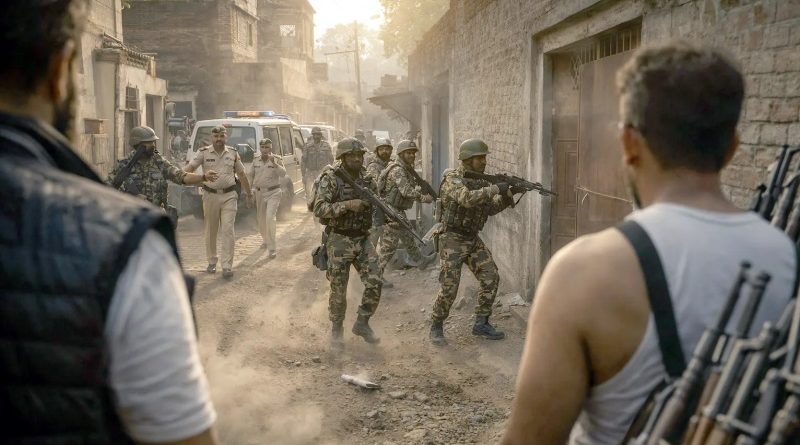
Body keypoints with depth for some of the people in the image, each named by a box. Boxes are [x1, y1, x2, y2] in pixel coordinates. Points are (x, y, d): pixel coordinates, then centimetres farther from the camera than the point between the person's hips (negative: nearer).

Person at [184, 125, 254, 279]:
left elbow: (242, 174, 12)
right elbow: (190, 167, -13)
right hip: (210, 195, 0)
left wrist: (249, 194, 16)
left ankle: (227, 266, -6)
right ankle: (211, 262, 27)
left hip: (229, 196, 0)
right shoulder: (204, 152, -1)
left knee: (228, 231, -7)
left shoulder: (233, 153, 5)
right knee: (211, 231, 11)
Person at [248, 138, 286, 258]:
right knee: (261, 219, 13)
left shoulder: (276, 160, -4)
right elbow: (250, 176, 15)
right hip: (259, 193, 5)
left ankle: (272, 248, -18)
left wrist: (274, 163, -28)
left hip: (273, 193, -5)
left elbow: (283, 174, -17)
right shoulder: (256, 161, 8)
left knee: (270, 217, -18)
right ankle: (266, 240, 38)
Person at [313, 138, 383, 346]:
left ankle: (362, 324, 15)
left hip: (362, 239, 4)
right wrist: (348, 205, -29)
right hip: (339, 241, -4)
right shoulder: (330, 178, -11)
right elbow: (319, 209, -22)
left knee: (374, 283, -5)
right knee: (338, 290, 4)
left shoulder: (366, 179, 5)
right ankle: (336, 328, 25)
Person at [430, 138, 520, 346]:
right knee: (449, 288, -8)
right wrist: (496, 189, -33)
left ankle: (481, 323, 12)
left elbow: (490, 208, 8)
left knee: (491, 277, 0)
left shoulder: (481, 181, 9)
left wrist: (508, 195, -8)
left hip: (473, 239, 7)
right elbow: (467, 198, -33)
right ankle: (436, 327, 11)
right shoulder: (452, 179, -15)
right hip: (452, 240, -7)